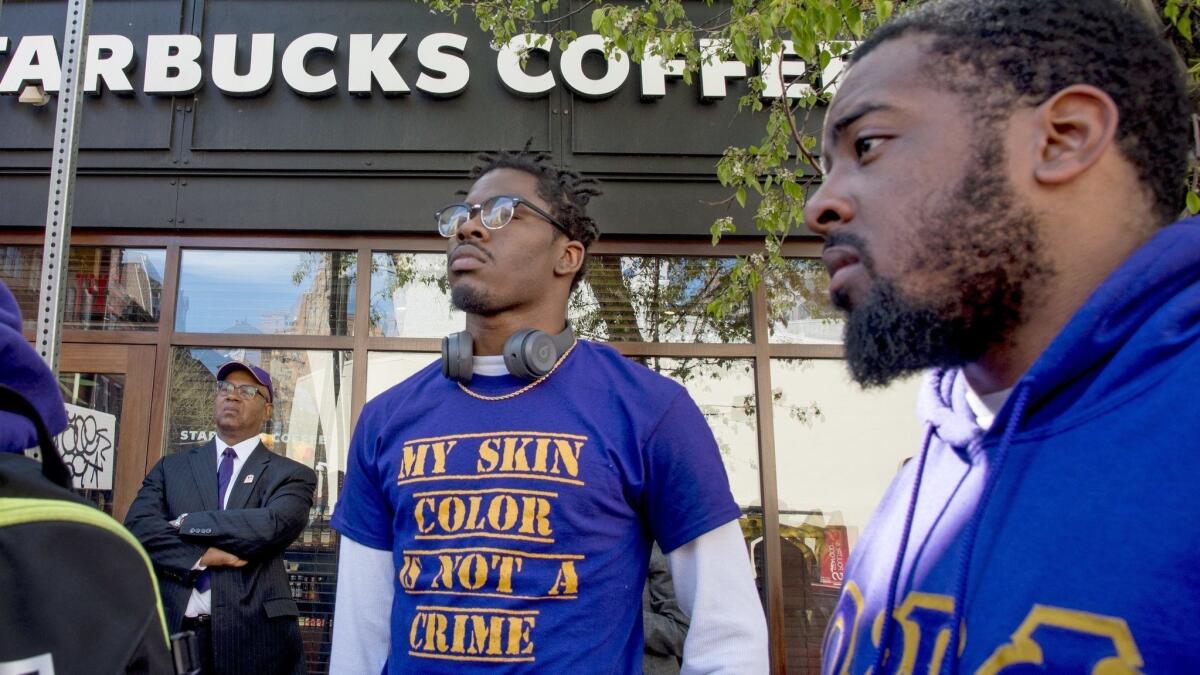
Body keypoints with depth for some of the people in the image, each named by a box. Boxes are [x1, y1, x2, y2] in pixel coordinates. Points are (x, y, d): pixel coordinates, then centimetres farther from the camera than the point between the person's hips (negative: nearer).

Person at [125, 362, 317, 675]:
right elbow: (138, 526, -2)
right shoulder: (171, 467, 12)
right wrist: (199, 556, -16)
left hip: (254, 633, -2)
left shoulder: (292, 474, 2)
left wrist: (186, 523, -7)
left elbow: (272, 525, -16)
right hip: (174, 628, 2)